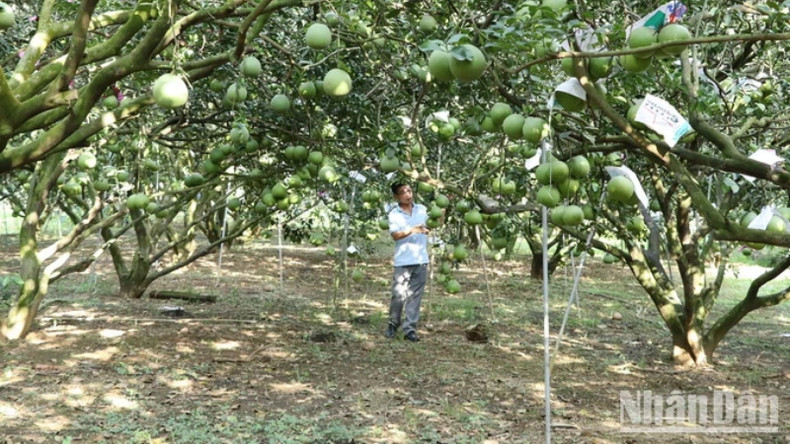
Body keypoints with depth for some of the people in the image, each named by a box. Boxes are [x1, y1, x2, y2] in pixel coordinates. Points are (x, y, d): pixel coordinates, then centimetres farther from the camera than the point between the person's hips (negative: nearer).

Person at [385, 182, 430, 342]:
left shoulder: (422, 209, 8)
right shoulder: (394, 214, -3)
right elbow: (395, 235, -16)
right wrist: (412, 230, -32)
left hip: (421, 260, 3)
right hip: (403, 261, -3)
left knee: (415, 296, 4)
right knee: (399, 295, -2)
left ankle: (410, 329, 10)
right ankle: (393, 324, 19)